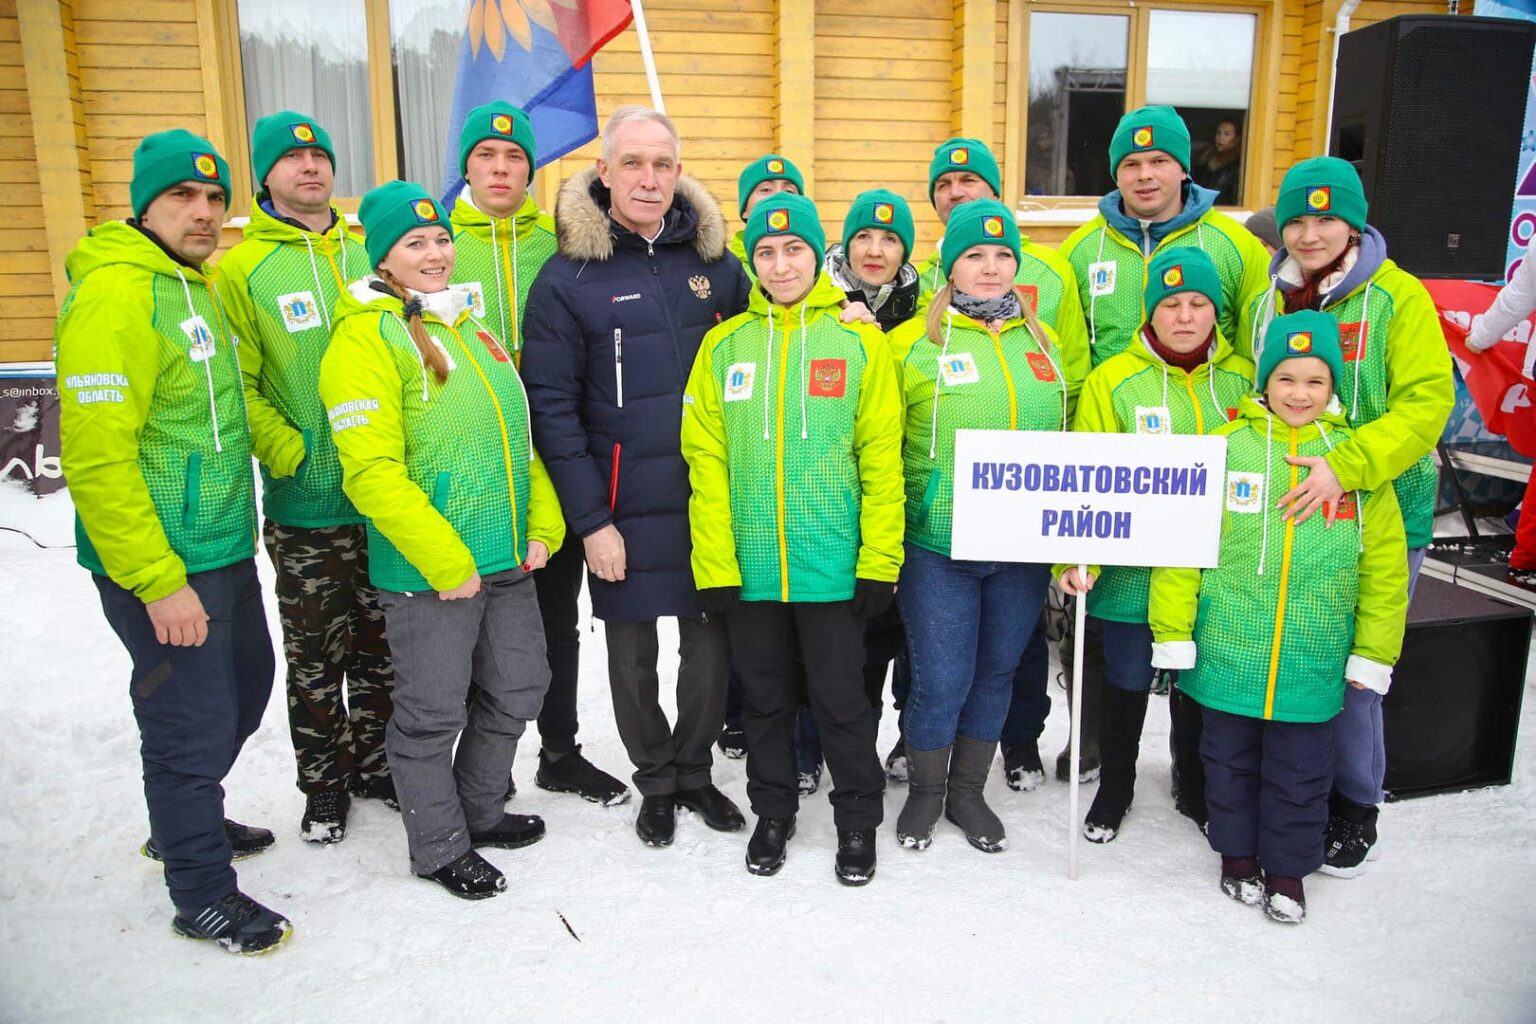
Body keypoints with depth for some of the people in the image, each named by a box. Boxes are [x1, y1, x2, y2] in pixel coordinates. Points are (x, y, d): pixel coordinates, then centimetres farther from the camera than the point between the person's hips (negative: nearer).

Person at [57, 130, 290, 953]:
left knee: (245, 687, 22)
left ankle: (186, 823, 45)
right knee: (193, 723, 2)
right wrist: (157, 581, -22)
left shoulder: (194, 284, 12)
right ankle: (202, 893, 23)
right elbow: (96, 458, -23)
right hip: (161, 563, -10)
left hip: (224, 549, 10)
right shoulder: (113, 293, -18)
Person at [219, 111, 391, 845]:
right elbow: (237, 387, -7)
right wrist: (295, 454, -15)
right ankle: (323, 785, 26)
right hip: (304, 508, -3)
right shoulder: (241, 269, -3)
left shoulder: (367, 253, 9)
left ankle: (373, 763, 33)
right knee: (315, 659, 8)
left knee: (381, 647, 14)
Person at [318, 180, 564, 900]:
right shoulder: (365, 336, -11)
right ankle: (439, 847, 29)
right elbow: (371, 472, -19)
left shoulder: (471, 327, 13)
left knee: (517, 688, 18)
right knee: (433, 713, 7)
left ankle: (479, 810, 40)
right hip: (424, 573, -7)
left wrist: (542, 528, 4)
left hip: (508, 562, 8)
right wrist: (445, 563, -20)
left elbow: (519, 436, 15)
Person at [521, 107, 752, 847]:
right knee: (633, 651, 10)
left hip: (710, 497, 3)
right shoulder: (569, 275, -6)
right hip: (624, 505, -2)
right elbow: (551, 407, -8)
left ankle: (695, 769, 33)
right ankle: (655, 781, 31)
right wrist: (590, 520, -11)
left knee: (711, 641, 11)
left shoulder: (713, 259, 4)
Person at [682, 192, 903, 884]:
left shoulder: (858, 341, 0)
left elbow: (881, 458, -3)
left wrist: (879, 560, -8)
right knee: (764, 697, 15)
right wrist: (714, 564, -5)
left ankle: (858, 820, 29)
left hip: (833, 563, -2)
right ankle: (772, 813, 35)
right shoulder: (724, 344, 4)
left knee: (841, 698, 8)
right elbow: (706, 460, 1)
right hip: (748, 565, 2)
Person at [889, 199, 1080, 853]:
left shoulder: (1044, 342, 9)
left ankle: (967, 791, 34)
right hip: (937, 547, -4)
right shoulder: (913, 343, -4)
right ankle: (924, 792, 26)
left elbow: (1068, 436, 17)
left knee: (997, 671, 14)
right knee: (940, 679, 0)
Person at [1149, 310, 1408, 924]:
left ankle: (1287, 868, 34)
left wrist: (1373, 653, 2)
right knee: (1230, 760, 16)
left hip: (1313, 663, 1)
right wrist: (1173, 632, -7)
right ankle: (1237, 853, 38)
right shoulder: (1224, 446, -6)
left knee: (1300, 772, 13)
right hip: (1226, 655, 0)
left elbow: (1384, 565, 3)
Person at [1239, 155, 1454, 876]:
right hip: (1283, 515, 4)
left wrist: (1347, 467, -29)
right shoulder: (1263, 304, 7)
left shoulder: (1398, 298, -8)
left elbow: (1427, 403, -16)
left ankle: (1355, 809, 26)